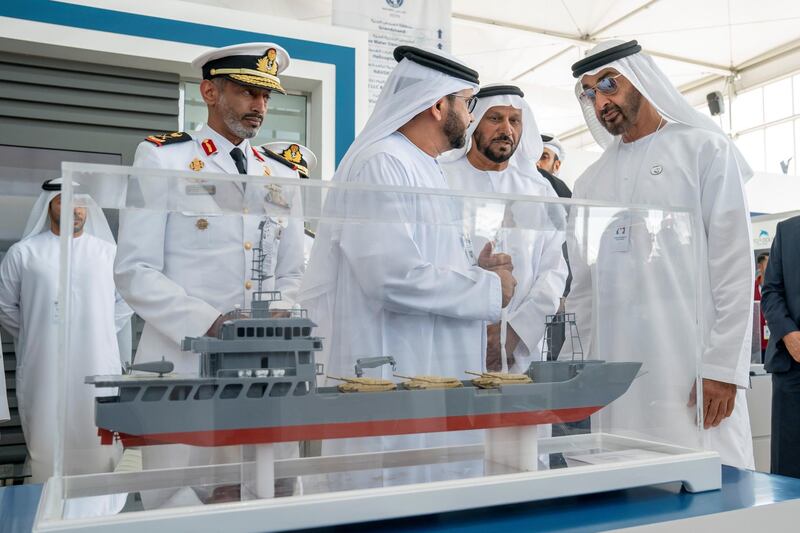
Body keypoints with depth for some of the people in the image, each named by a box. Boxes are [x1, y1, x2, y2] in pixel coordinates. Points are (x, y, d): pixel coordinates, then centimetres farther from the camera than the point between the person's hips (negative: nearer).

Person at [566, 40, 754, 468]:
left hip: (691, 369, -4)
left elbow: (734, 263, -4)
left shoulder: (704, 148, 3)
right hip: (615, 376, 4)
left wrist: (722, 367, -10)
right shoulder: (591, 181, 15)